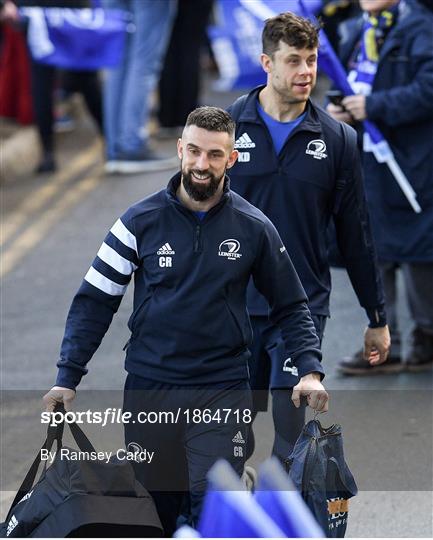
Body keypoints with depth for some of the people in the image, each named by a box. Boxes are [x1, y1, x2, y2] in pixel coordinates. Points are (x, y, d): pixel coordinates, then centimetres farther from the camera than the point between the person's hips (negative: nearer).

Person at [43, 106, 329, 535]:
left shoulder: (253, 227, 0)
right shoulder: (142, 220, -1)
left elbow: (289, 305, 9)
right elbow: (94, 301, 2)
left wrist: (310, 370, -6)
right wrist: (67, 378, -6)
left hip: (222, 391, -1)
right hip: (148, 390, 1)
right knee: (152, 513, 7)